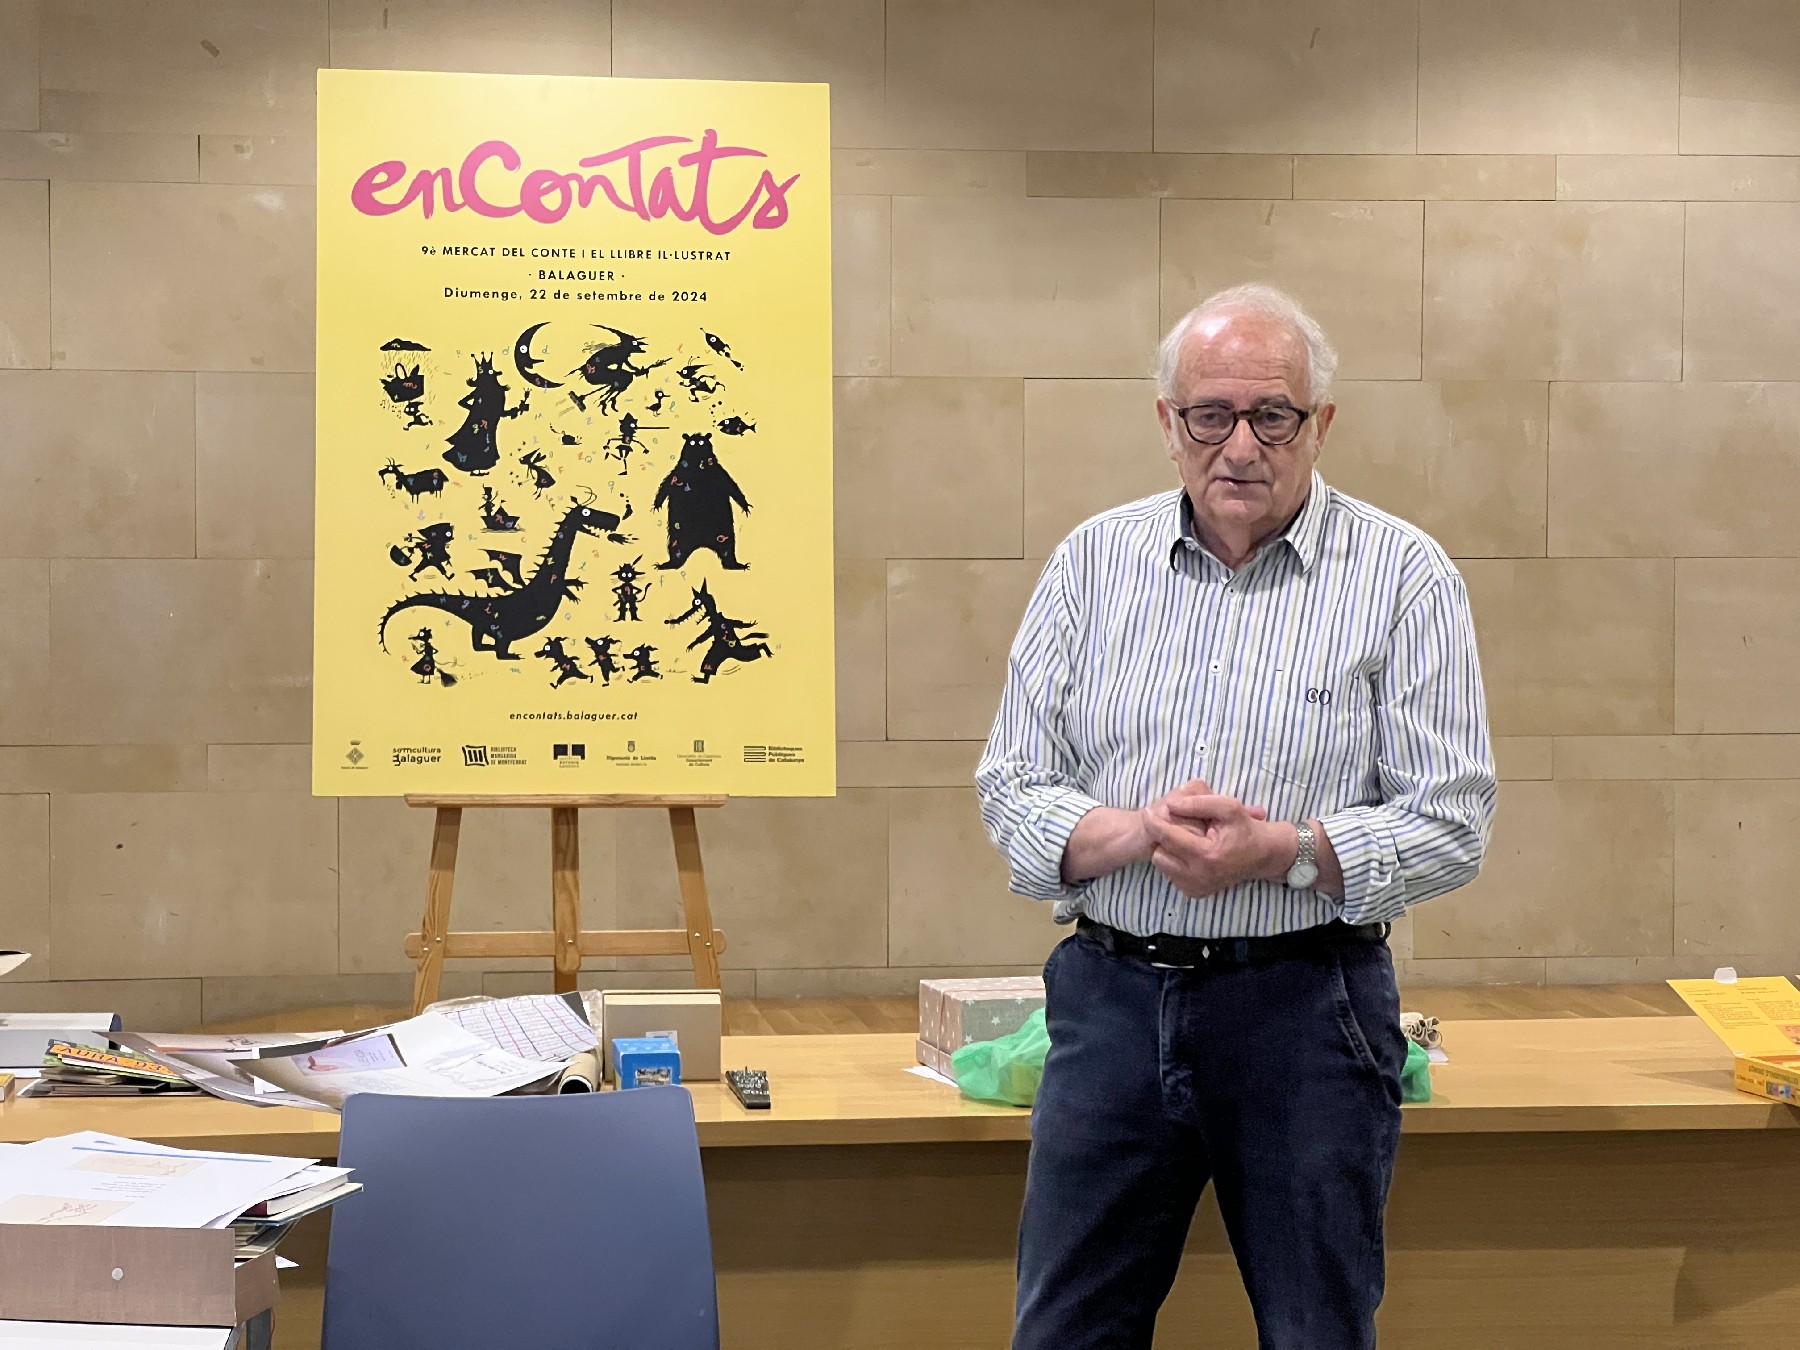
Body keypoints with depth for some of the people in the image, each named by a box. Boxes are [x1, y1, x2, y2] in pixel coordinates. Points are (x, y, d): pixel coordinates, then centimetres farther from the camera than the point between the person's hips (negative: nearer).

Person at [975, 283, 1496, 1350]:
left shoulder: (1403, 575, -3)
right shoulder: (1096, 561, 6)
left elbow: (1453, 823, -6)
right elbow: (1011, 789, 5)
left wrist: (1283, 851, -20)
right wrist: (1136, 830, -15)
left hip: (1308, 1011, -2)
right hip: (1111, 996, 3)